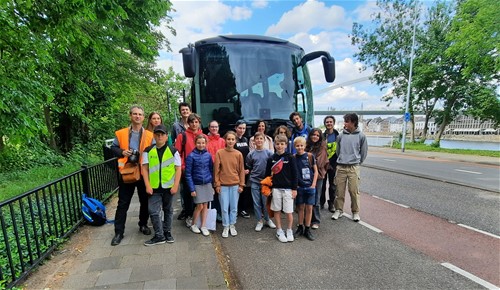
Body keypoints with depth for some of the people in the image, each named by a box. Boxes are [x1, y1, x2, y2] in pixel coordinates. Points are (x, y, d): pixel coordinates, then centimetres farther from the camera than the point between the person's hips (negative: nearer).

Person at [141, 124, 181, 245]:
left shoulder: (173, 151, -3)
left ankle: (167, 232, 30)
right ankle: (159, 236, 17)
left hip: (169, 187, 0)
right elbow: (144, 169, 2)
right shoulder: (148, 151, 1)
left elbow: (178, 169, -3)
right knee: (153, 212, 2)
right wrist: (147, 185, -6)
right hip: (154, 187, 1)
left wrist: (175, 185, -9)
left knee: (168, 210, 13)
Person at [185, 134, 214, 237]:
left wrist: (212, 184, 5)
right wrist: (192, 189, -10)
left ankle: (203, 226, 22)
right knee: (200, 206, -1)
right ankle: (193, 225, 23)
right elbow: (188, 174, -8)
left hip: (207, 184, 3)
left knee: (205, 206, 8)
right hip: (197, 184, -3)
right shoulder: (191, 156, -9)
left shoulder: (208, 155, 2)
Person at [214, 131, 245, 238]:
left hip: (235, 185, 1)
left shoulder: (238, 154, -1)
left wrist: (241, 185, 1)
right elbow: (216, 170, -3)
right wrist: (217, 184, -5)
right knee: (224, 208, 6)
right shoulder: (219, 153, -5)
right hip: (223, 185, -1)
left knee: (234, 207, 11)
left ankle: (232, 226, 29)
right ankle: (225, 227, 24)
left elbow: (241, 170, 3)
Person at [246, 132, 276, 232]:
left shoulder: (269, 153, -3)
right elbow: (248, 167, 10)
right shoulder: (251, 154, 0)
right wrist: (252, 173, -4)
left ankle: (267, 219, 28)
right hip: (254, 181, 1)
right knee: (256, 202, 8)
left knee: (266, 201, 9)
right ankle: (259, 221, 22)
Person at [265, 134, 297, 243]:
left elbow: (294, 174, -3)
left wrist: (294, 189, -5)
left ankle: (289, 231, 25)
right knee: (277, 210, 10)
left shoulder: (290, 158, -4)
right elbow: (267, 174, 9)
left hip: (288, 188, -2)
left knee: (289, 212, 3)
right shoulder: (271, 159, 2)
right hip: (275, 188, 2)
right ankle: (279, 231, 26)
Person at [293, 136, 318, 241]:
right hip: (299, 187, 1)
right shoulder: (293, 158, -2)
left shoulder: (310, 156, -4)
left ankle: (307, 229, 20)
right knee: (300, 207, 11)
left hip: (310, 186, -1)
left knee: (309, 208, 6)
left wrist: (313, 184, -5)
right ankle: (300, 227, 27)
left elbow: (315, 171, 1)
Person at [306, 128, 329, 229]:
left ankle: (316, 221, 21)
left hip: (317, 175, -3)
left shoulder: (322, 147, -4)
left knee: (315, 200, 6)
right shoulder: (306, 146, 4)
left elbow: (319, 162, -10)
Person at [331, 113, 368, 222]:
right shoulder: (341, 135, 3)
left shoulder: (361, 136, -2)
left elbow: (363, 152, 7)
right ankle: (338, 210, 20)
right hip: (341, 167, 2)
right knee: (339, 190, 6)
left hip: (354, 167, -2)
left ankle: (355, 212, 19)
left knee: (354, 191, 2)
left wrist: (357, 162, 12)